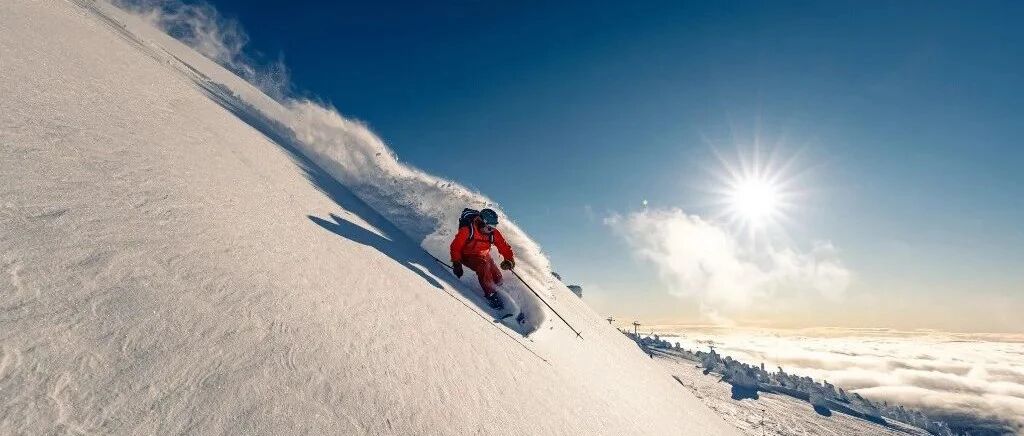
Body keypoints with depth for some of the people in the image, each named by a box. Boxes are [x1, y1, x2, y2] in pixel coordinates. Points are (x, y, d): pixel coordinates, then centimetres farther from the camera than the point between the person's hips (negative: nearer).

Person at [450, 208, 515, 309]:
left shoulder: (493, 233, -15)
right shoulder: (467, 230, -27)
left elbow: (504, 247, -10)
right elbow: (455, 246, -20)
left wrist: (509, 260, -25)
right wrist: (456, 264, -23)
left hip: (484, 256, 5)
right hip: (467, 256, -5)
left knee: (497, 278, -8)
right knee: (484, 266, -33)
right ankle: (490, 294, -22)